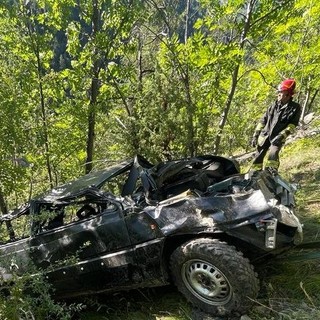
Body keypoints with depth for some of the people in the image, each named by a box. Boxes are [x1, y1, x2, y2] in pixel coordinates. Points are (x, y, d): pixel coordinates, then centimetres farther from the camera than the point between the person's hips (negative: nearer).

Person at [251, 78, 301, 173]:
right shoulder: (275, 105, 7)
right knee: (258, 156, 0)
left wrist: (282, 135, -22)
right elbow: (263, 120, 9)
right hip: (265, 135, 3)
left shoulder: (295, 108, -3)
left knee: (273, 154, -27)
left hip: (278, 137, -3)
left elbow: (293, 125, -8)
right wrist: (255, 135, 4)